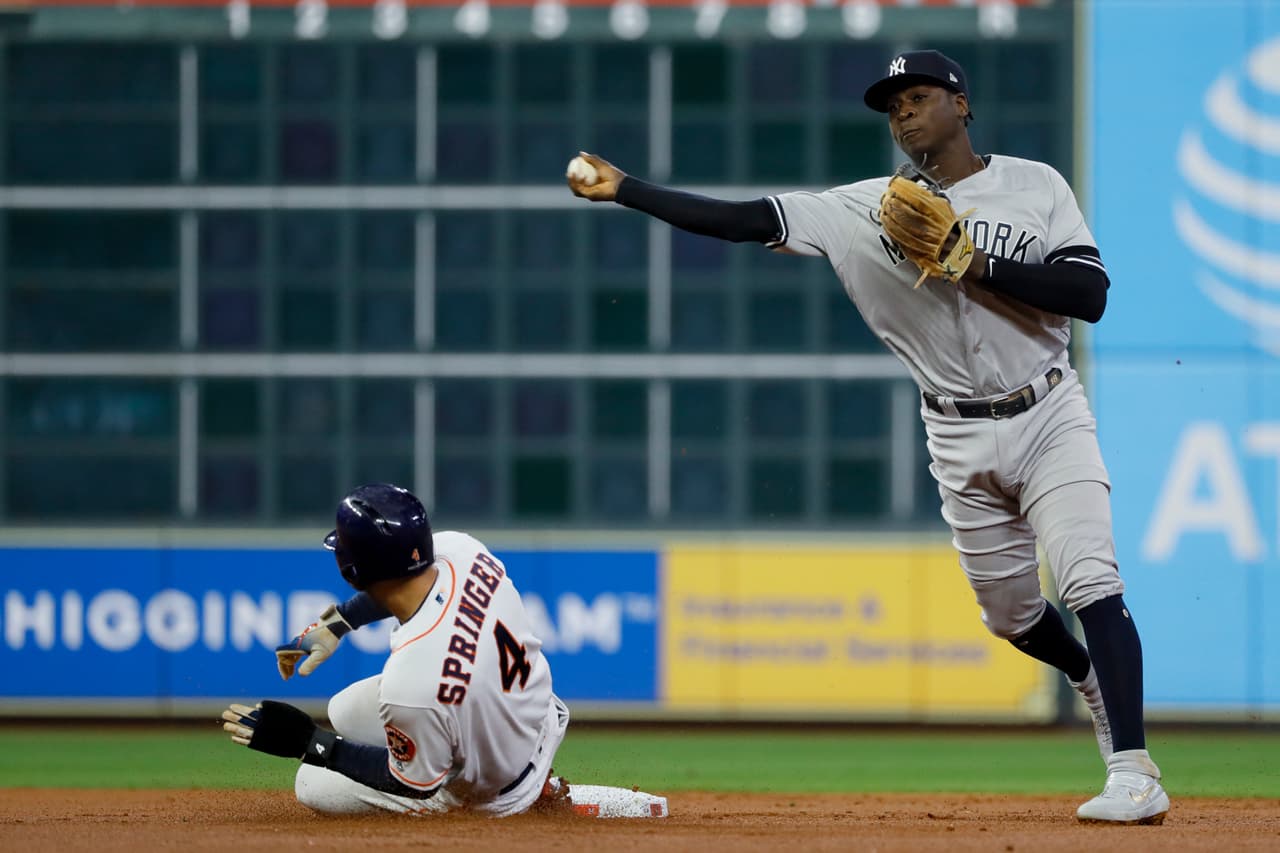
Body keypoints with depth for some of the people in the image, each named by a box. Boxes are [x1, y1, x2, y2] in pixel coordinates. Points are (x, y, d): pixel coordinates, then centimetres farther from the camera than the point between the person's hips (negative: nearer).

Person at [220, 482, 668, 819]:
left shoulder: (412, 683, -44)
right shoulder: (460, 551, -24)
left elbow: (416, 784, -24)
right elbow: (401, 569, 4)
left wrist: (308, 743, -22)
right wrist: (336, 623, 0)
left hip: (495, 789, -7)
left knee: (314, 785, 4)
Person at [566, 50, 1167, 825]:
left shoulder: (1035, 186, -4)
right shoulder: (868, 210, 0)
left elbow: (1091, 294, -15)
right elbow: (743, 220, -6)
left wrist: (976, 263, -21)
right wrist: (623, 190, -13)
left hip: (1050, 417, -3)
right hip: (962, 441, 3)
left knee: (1092, 582, -18)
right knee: (1010, 612, 11)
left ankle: (1134, 775, -21)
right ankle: (1097, 683, 42)